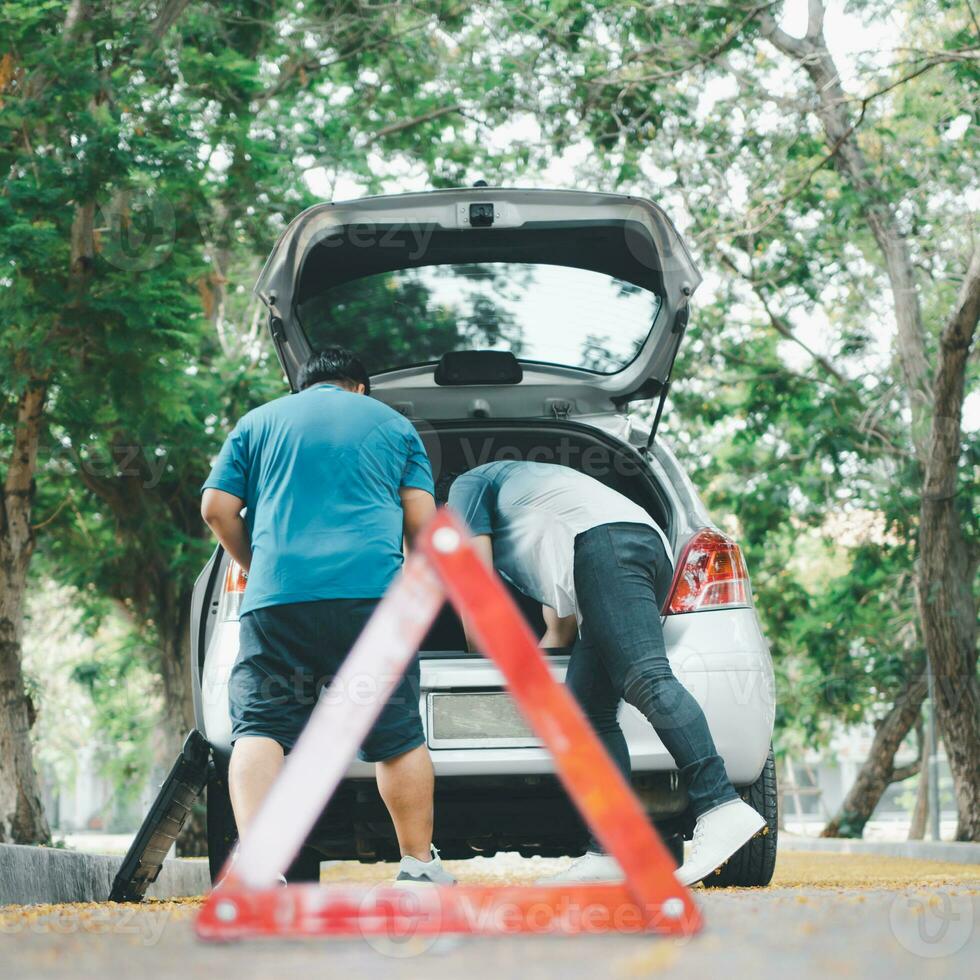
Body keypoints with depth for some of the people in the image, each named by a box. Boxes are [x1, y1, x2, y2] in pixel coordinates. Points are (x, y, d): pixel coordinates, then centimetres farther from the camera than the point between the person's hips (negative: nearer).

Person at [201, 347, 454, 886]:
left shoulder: (258, 422, 22)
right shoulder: (392, 423, 21)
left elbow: (217, 508, 11)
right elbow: (421, 518, 11)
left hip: (276, 595, 0)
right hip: (373, 590, 0)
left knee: (259, 729, -3)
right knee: (397, 735, 8)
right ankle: (419, 865, 11)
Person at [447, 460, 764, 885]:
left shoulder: (468, 486, 24)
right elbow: (560, 630, 38)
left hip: (606, 542, -9)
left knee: (645, 679, -24)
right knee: (588, 711, 3)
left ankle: (721, 807, -39)